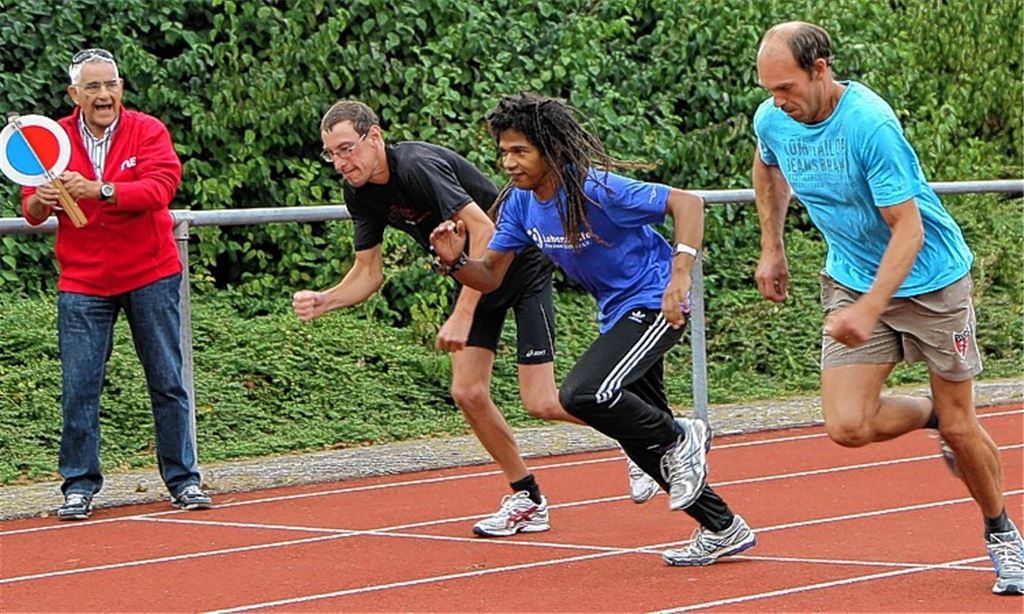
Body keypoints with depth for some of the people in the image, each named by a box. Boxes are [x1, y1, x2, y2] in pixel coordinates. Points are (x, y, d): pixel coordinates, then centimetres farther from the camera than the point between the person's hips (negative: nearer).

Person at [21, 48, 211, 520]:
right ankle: (79, 486, 5)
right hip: (82, 282, 1)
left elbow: (159, 188, -20)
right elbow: (31, 209, 0)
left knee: (167, 383, 4)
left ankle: (183, 480, 13)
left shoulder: (148, 132, -4)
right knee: (79, 387, -4)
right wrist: (39, 203, -24)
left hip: (150, 275, -1)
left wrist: (100, 190, -33)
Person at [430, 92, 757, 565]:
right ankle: (724, 530, 23)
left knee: (582, 394, -28)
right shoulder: (519, 204, -3)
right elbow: (490, 276, 1)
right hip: (617, 314, 9)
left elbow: (687, 203, -24)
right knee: (638, 435, 10)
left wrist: (680, 274, -34)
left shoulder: (596, 190, -24)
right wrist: (454, 261, -21)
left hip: (654, 304, -9)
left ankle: (682, 439, -4)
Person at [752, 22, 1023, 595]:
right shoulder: (772, 121, -9)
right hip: (850, 280, 5)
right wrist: (772, 247, 17)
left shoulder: (870, 124, -28)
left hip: (930, 279, -5)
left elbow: (908, 229, -29)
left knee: (960, 428, 3)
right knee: (848, 427, -12)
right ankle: (931, 414, 19)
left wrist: (869, 310, -38)